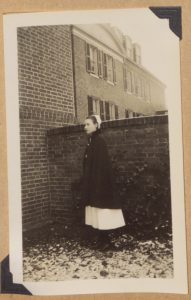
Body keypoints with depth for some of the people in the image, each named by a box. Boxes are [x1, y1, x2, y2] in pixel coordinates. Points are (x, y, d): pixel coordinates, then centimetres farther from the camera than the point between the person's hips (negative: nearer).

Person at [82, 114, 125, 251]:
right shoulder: (91, 141, 13)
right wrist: (87, 183, 17)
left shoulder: (99, 140, -13)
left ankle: (105, 240, 8)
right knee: (97, 213, 12)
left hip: (100, 181, -9)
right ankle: (100, 239, 20)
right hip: (92, 182, 9)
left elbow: (102, 163, -19)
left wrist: (99, 184, -22)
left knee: (102, 209, -2)